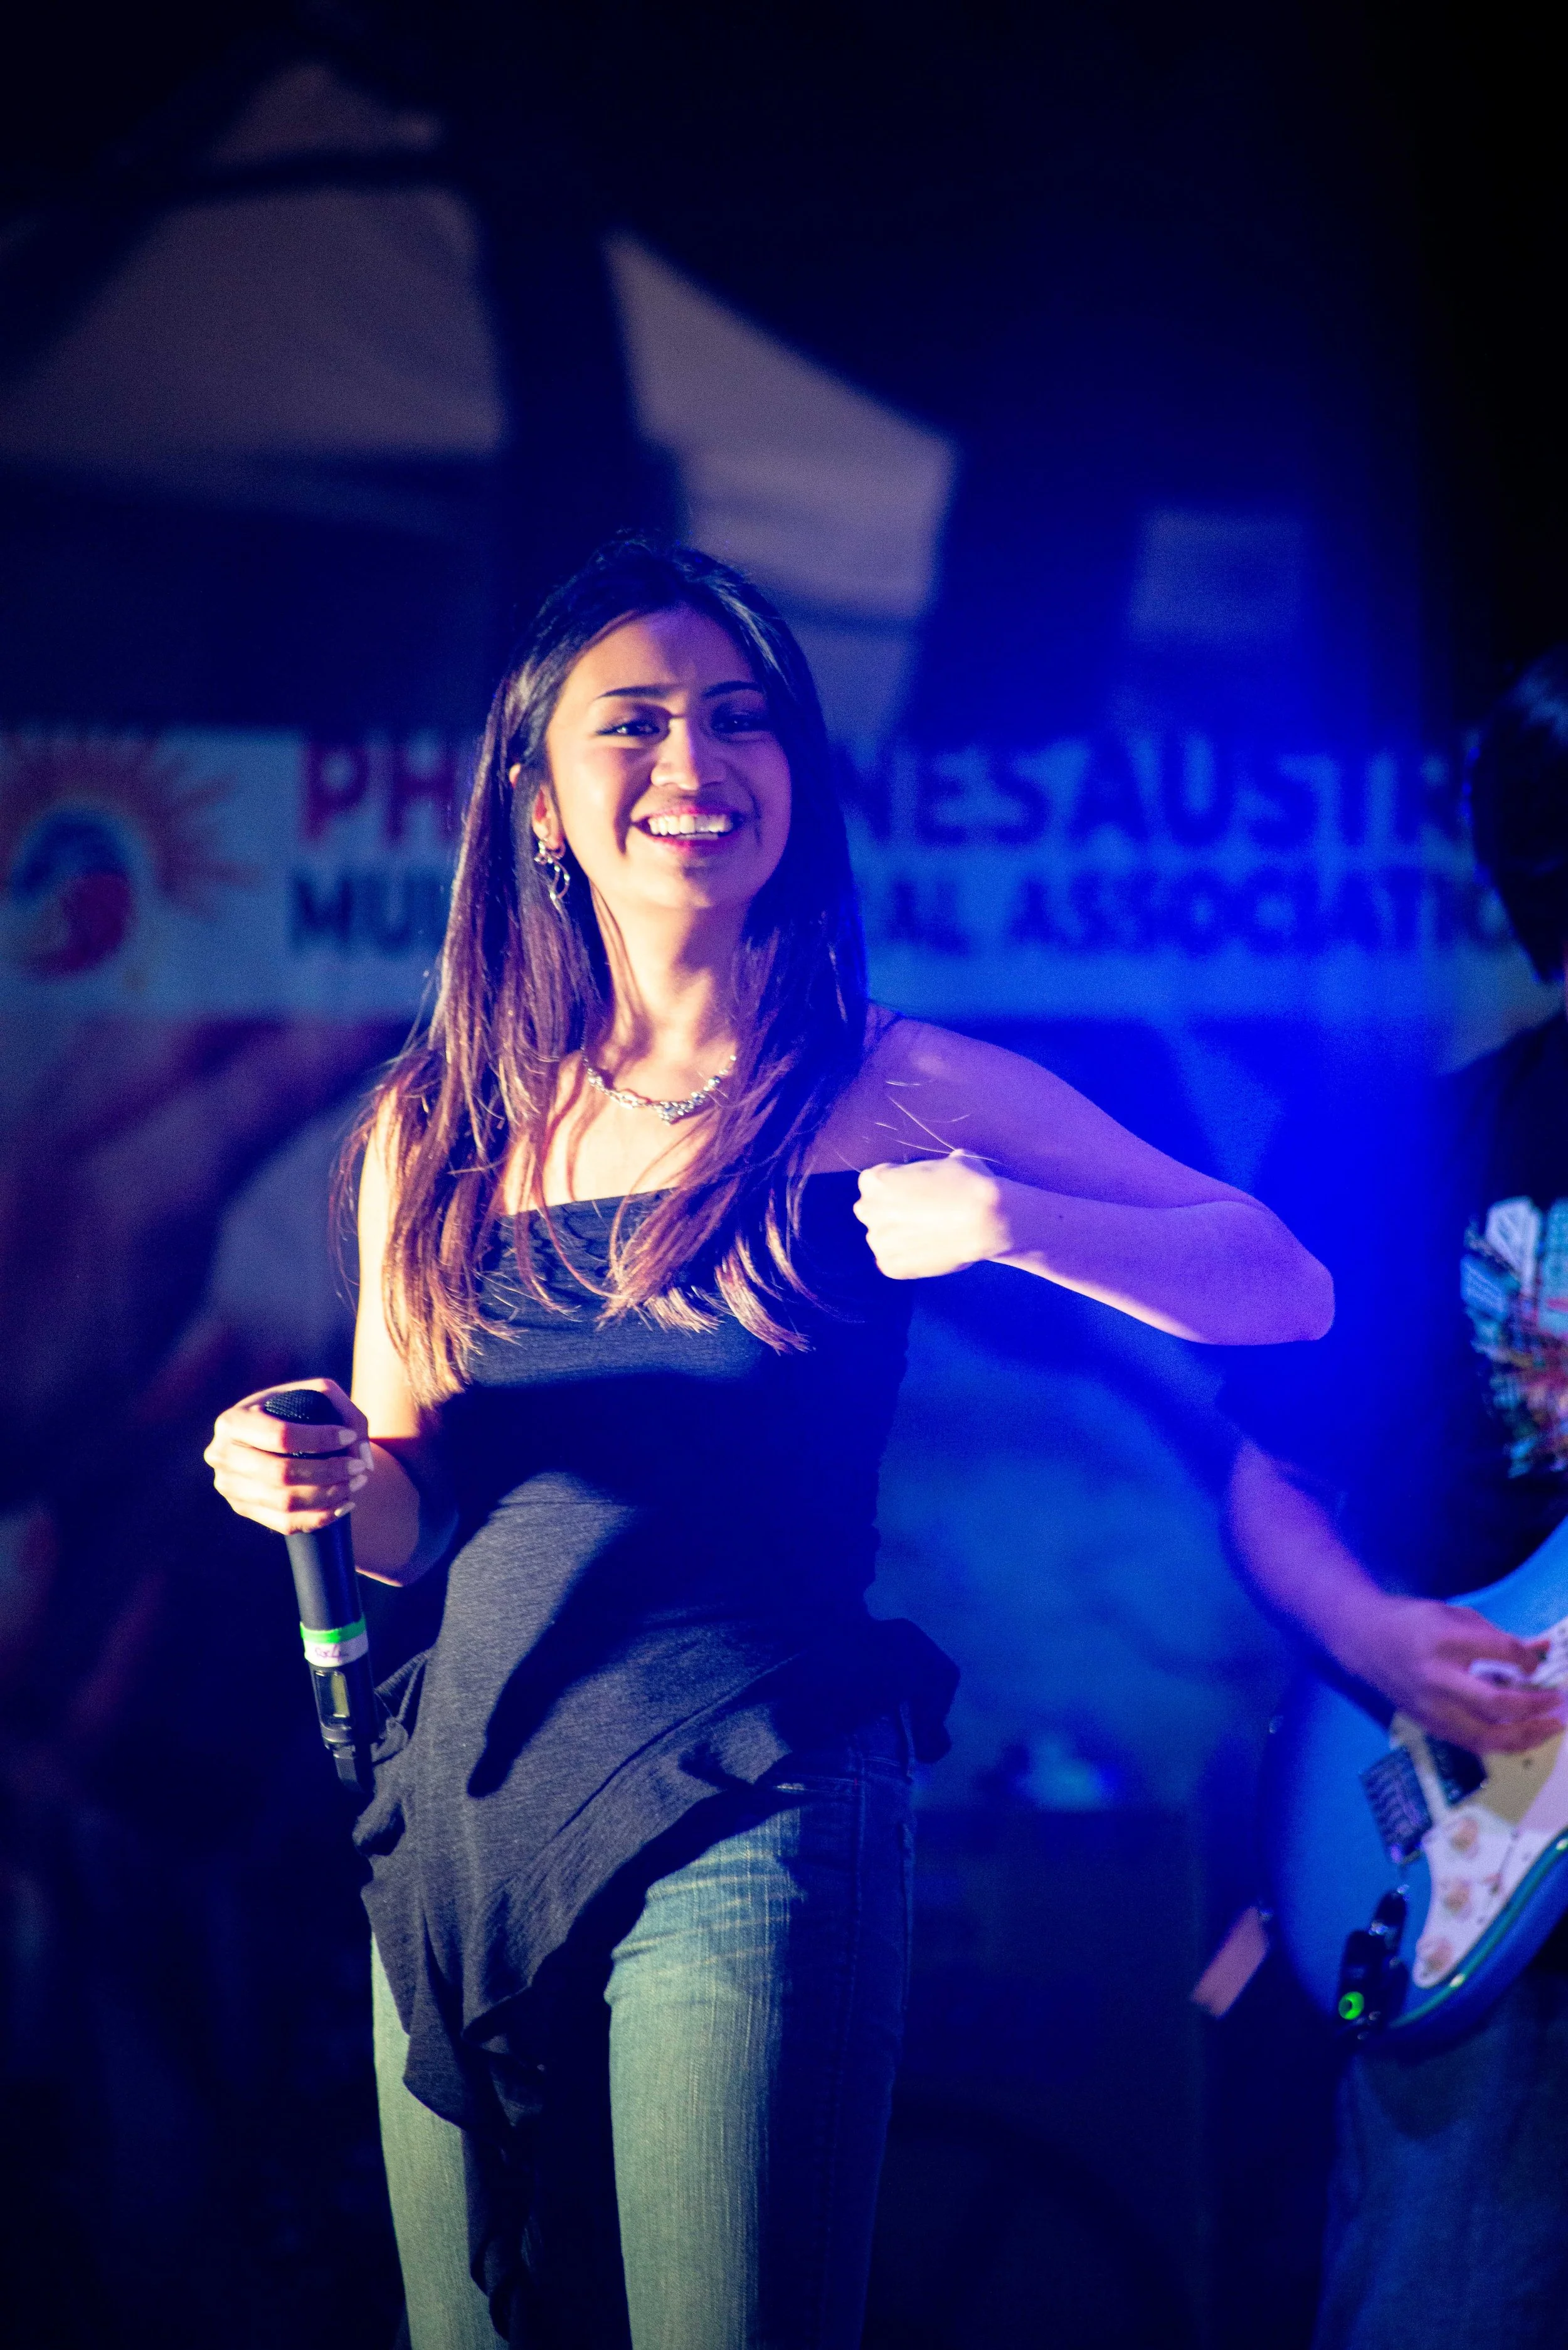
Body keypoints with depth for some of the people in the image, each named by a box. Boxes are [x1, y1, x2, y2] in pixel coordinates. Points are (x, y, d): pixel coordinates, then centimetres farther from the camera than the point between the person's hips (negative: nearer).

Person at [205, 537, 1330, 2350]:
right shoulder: (438, 1128, 7)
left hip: (745, 1821, -4)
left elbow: (1287, 1285, -1)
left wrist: (1011, 1220, -17)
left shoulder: (892, 1092, -2)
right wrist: (327, 1482, -8)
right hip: (461, 1819, 4)